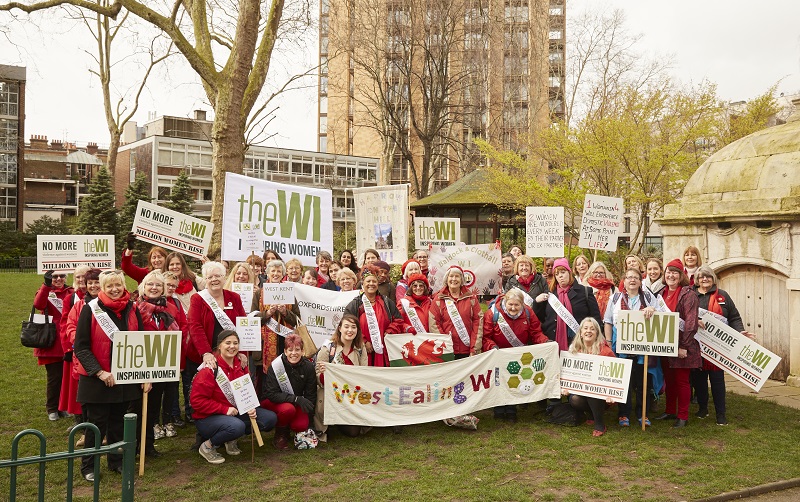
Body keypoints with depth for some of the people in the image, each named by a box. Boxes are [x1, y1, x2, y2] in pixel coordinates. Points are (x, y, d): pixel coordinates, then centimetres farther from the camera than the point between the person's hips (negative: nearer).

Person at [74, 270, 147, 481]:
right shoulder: (90, 309, -8)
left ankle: (116, 461, 28)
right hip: (97, 379, -3)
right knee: (97, 423, 4)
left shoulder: (132, 309, 3)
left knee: (118, 422, 13)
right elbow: (81, 347, -10)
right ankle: (88, 466, 20)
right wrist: (99, 372, -17)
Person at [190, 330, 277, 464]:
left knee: (270, 418, -7)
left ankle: (231, 440, 8)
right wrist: (224, 409, -23)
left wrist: (251, 407, -9)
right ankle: (207, 446, -8)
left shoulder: (241, 366, 1)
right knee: (237, 426, -37)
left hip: (237, 412, 7)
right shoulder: (210, 369, -18)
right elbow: (197, 401, -20)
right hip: (208, 418, -7)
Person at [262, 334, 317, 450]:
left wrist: (308, 414, -11)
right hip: (273, 402, -3)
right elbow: (271, 394, -24)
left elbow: (311, 394, -2)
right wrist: (296, 399, -32)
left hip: (297, 403, 3)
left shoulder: (308, 366, -10)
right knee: (288, 409, -35)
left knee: (301, 426, -24)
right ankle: (280, 435, -5)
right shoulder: (275, 366, -21)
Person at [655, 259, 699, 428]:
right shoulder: (662, 293, 11)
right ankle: (670, 411, 28)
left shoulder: (688, 294, -11)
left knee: (681, 381, 3)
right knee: (669, 379, 15)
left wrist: (684, 346, -19)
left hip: (682, 347, -6)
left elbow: (691, 322, -17)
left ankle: (683, 416, 12)